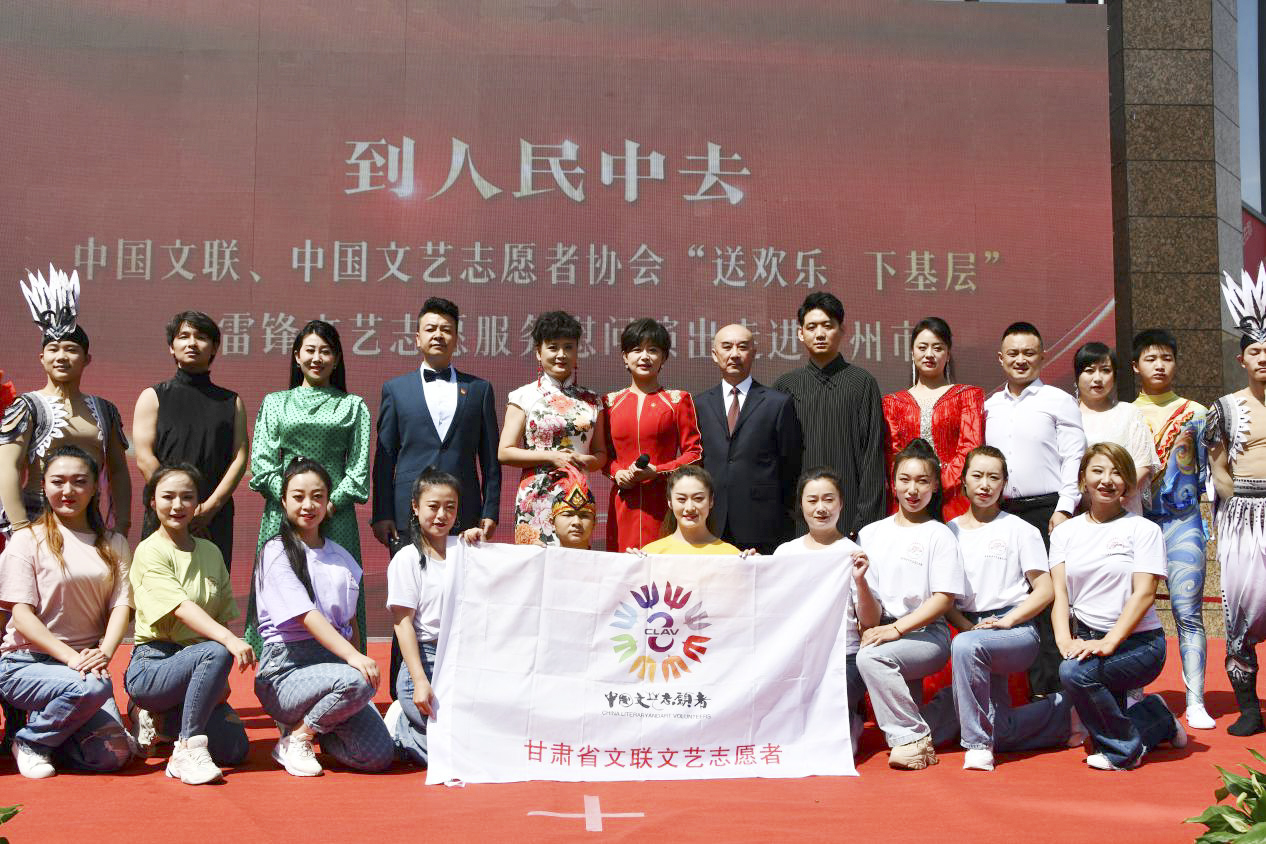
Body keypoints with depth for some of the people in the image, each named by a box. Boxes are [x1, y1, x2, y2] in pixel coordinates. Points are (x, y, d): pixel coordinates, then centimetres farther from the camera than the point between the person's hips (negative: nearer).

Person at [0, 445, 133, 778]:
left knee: (114, 756, -15)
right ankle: (30, 741, -5)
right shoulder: (28, 539, -2)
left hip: (85, 664, 4)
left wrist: (104, 652, -19)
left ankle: (50, 725, 15)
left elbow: (121, 604, 1)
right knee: (93, 688, -34)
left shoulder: (113, 544, 12)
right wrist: (70, 656, -22)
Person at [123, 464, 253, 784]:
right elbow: (182, 608, -22)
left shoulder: (210, 552, 12)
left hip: (197, 667, 6)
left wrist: (220, 679, -4)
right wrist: (229, 639, -38)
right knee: (216, 652, -34)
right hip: (151, 666, -6)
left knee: (235, 749, -12)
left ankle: (160, 717, 11)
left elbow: (225, 616, 9)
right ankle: (187, 749, -24)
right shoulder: (150, 551, -7)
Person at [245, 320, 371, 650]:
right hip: (282, 511, 1)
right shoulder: (275, 403, 14)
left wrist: (330, 504, -9)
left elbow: (359, 467, 5)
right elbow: (261, 462, 5)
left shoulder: (354, 406, 12)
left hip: (336, 515, 0)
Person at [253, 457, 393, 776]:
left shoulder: (341, 557, 16)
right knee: (356, 682, -36)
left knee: (379, 756, -13)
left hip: (334, 664, 6)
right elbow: (306, 616, -17)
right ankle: (296, 736, -9)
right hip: (286, 668, -6)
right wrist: (352, 657, -30)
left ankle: (308, 722, 14)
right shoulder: (277, 553, -5)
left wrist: (362, 662, 5)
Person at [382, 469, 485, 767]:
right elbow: (402, 621, -7)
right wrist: (420, 681, -16)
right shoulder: (407, 558, -2)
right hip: (427, 661, -6)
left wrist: (481, 546, 2)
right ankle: (399, 728, 7)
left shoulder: (463, 549, 12)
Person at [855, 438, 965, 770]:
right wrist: (869, 628, -7)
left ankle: (913, 738, -22)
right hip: (881, 632, 5)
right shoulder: (871, 533, 16)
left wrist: (896, 629, -16)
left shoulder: (939, 535, 2)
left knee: (872, 657, -32)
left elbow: (944, 597, -7)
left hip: (925, 633, -5)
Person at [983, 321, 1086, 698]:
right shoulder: (990, 406, 16)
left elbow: (1073, 458, -3)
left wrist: (1064, 508, -11)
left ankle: (1051, 688, -4)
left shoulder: (1058, 401, 2)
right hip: (1002, 511, 5)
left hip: (1046, 509, -4)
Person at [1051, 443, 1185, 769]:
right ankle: (1157, 718, 30)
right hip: (1086, 638, 5)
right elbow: (1059, 591, 1)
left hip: (1137, 641, -5)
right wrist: (1064, 638, -17)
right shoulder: (1065, 531, 10)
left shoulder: (1143, 529, -2)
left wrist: (1108, 642, -22)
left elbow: (1144, 593, -11)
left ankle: (1124, 750, -7)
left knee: (1075, 671, -31)